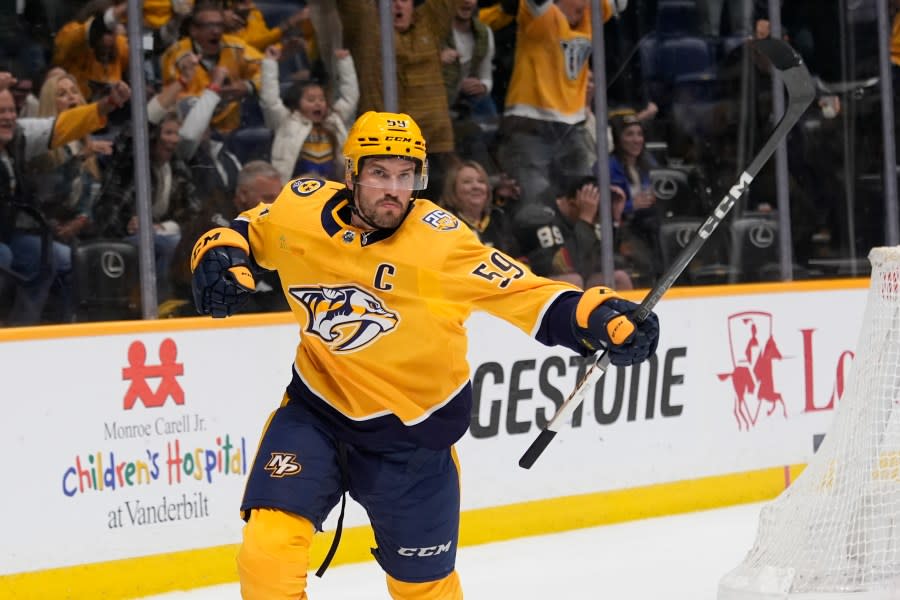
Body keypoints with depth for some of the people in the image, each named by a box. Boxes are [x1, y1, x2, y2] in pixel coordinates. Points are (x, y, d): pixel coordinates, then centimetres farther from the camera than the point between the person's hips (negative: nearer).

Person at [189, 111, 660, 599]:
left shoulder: (440, 241, -21)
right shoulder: (299, 209, -12)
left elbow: (519, 293, -24)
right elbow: (243, 233, 9)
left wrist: (600, 318, -39)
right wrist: (220, 257, -13)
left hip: (412, 429, -1)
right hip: (317, 408, 1)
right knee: (268, 545, -18)